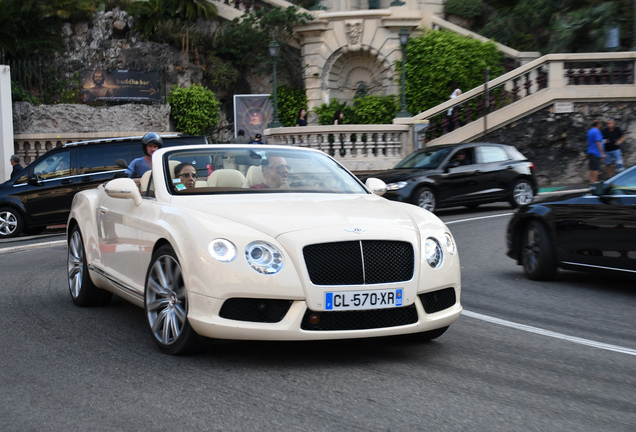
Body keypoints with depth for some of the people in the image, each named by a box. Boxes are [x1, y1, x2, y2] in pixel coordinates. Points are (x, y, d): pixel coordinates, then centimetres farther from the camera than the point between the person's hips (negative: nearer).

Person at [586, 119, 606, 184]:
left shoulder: (589, 131, 14)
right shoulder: (596, 131, -14)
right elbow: (598, 143, -19)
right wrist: (602, 153, -19)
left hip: (590, 152, 9)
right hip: (596, 153, -9)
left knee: (592, 168, 12)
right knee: (595, 169, -7)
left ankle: (591, 181, 14)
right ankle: (594, 181, -8)